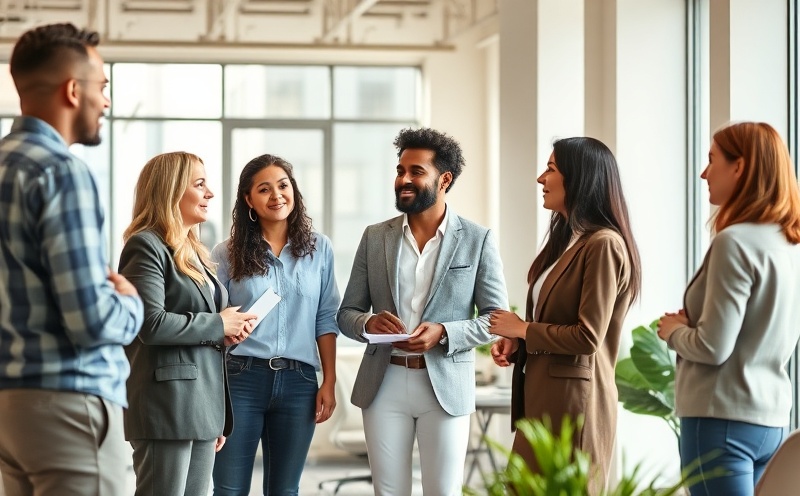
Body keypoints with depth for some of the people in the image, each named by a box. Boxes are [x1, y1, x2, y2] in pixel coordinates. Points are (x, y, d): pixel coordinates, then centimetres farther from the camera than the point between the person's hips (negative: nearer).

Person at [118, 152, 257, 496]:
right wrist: (218, 325, -10)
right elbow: (152, 324, -20)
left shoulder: (193, 251, 19)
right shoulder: (147, 247, -8)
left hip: (203, 406, 9)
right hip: (167, 406, -9)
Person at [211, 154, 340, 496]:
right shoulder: (227, 254, 2)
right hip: (241, 378, -2)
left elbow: (326, 320, 8)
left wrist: (329, 381, 3)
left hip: (298, 381, 2)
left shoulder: (319, 249, 7)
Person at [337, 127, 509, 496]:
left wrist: (444, 333, -18)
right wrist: (368, 323, -15)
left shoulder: (477, 240, 0)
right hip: (383, 383, 2)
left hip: (446, 385, -2)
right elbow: (346, 314, 9)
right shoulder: (375, 237, 7)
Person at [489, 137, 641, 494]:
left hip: (574, 400, -10)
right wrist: (515, 342, 6)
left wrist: (523, 329, -8)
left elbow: (587, 337, -20)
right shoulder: (566, 239, 15)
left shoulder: (603, 244, -16)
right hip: (541, 397, 10)